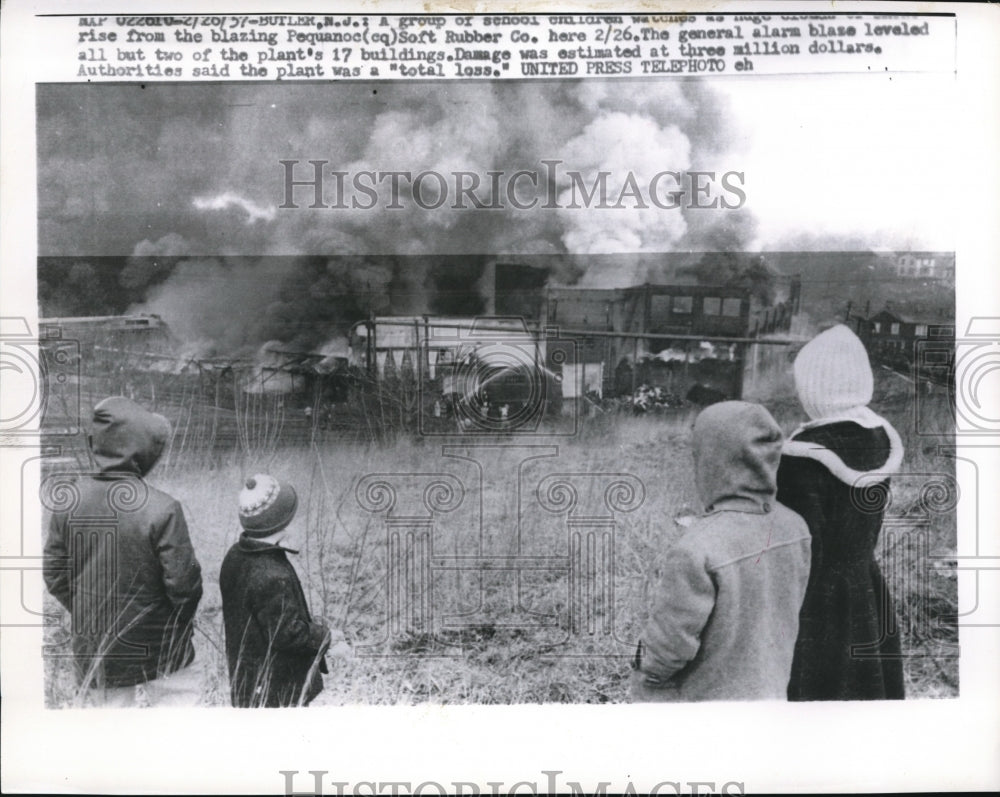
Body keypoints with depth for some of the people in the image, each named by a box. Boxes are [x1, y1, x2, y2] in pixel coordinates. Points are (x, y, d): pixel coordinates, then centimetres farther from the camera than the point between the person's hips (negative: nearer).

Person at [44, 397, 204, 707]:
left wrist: (85, 615, 15)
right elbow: (183, 581, -17)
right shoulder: (161, 509, -22)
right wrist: (180, 623, 4)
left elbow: (54, 573, 1)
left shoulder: (68, 501, -7)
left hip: (93, 650, 5)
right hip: (158, 647, -5)